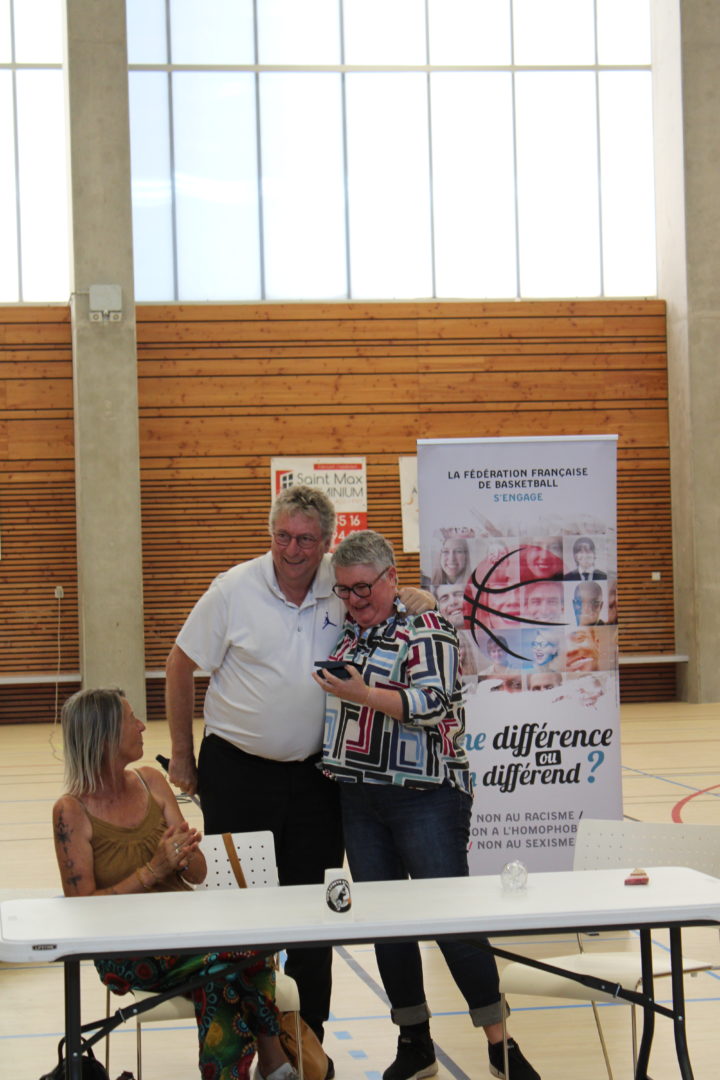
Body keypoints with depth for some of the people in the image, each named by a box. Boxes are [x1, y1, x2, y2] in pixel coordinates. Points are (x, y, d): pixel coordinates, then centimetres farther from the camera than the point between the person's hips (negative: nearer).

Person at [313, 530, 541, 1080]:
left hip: (426, 796, -6)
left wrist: (363, 695, -29)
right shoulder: (348, 629, 12)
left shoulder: (426, 627, -8)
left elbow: (431, 703, -20)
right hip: (360, 799, 7)